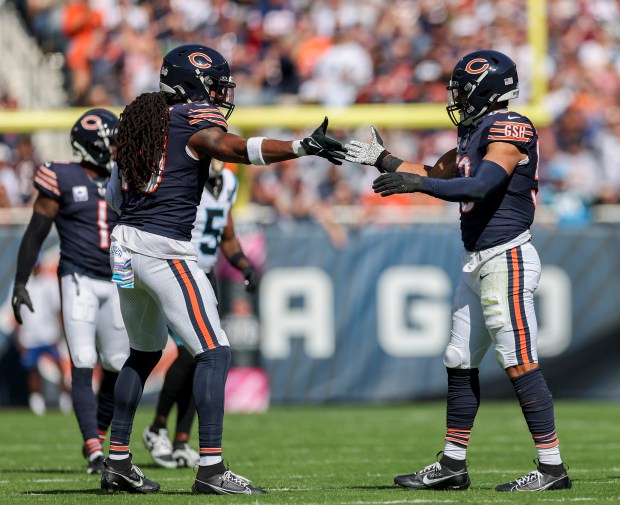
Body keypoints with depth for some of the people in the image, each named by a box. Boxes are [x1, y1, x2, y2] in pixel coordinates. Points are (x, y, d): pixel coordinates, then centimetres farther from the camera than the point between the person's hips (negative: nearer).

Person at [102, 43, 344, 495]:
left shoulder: (141, 117, 14)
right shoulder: (196, 120, -8)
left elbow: (114, 195, 19)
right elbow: (231, 147, -29)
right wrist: (302, 147, -37)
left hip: (125, 244, 8)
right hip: (166, 250, -8)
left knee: (144, 352, 22)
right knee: (214, 353, -6)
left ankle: (118, 463, 23)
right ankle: (210, 469, -14)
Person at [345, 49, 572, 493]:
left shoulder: (510, 128, -13)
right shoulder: (476, 130, 15)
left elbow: (478, 186, -25)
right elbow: (440, 173, 29)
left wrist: (416, 183, -27)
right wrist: (382, 160, 24)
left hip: (507, 260, -10)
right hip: (478, 263, 10)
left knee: (521, 364, -10)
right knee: (460, 364, 12)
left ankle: (552, 467, -8)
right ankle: (453, 465, 19)